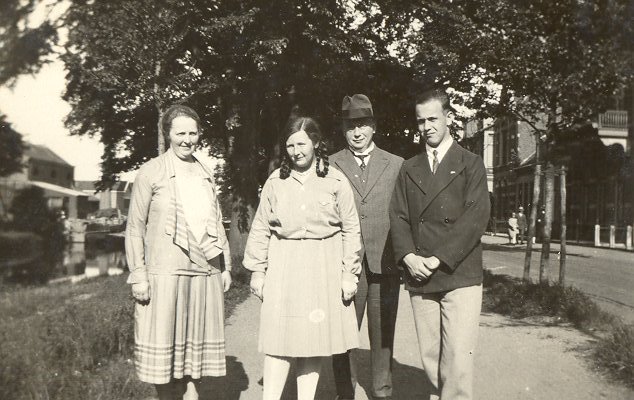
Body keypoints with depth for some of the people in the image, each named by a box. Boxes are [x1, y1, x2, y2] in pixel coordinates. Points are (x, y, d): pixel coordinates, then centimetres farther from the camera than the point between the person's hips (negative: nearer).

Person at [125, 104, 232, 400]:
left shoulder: (205, 174, 13)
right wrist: (138, 275, -9)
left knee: (197, 342, 11)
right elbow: (135, 228, -3)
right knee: (164, 342, 3)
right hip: (165, 273, -4)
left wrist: (226, 266, 13)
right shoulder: (150, 173, -2)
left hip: (205, 272, 5)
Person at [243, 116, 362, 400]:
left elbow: (351, 229, 3)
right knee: (279, 339, -1)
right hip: (283, 266, 1)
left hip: (323, 268, 0)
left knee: (314, 340, 6)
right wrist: (257, 270, 4)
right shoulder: (275, 182, 4)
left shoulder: (336, 181, 1)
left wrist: (349, 273, -1)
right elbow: (261, 229, 7)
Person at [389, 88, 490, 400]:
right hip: (419, 279, 4)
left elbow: (476, 217, -7)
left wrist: (438, 259, -13)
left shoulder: (470, 165, 5)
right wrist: (408, 256, -9)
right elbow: (398, 216, 8)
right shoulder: (409, 169, 16)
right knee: (430, 359, 7)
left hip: (459, 276, -3)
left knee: (458, 360, -8)